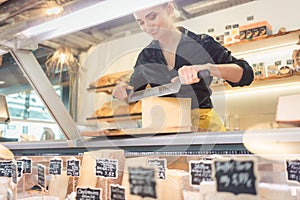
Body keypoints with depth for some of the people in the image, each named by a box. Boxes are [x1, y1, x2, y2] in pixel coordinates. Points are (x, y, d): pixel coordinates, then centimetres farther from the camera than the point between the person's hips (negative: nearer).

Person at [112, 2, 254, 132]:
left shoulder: (201, 44, 0)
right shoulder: (146, 55, 12)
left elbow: (246, 75, -9)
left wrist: (204, 68, -26)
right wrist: (123, 91, -4)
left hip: (202, 123, -3)